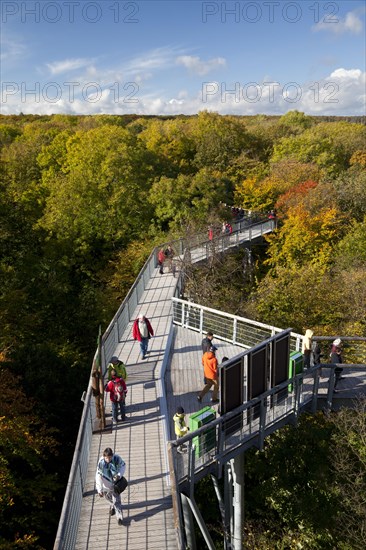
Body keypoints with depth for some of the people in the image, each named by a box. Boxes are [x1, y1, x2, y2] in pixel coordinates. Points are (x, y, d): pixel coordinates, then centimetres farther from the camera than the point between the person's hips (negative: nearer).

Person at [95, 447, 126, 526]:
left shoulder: (117, 458, -27)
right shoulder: (101, 462, -30)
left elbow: (123, 465, -8)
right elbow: (98, 476, -24)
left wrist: (119, 474, -24)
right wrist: (100, 490, -22)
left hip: (115, 482, -1)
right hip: (106, 482, 1)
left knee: (116, 500, 2)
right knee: (107, 496, 25)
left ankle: (119, 517, 22)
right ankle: (113, 506, 56)